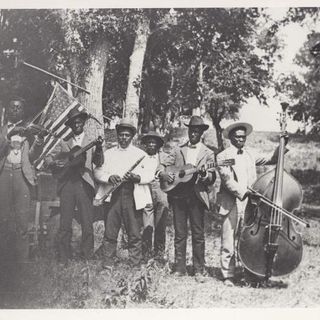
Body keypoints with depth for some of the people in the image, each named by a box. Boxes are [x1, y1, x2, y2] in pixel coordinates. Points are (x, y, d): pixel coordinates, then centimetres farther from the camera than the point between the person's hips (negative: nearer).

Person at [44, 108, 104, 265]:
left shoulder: (91, 141, 13)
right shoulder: (64, 142, 16)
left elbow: (98, 163, 1)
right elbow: (47, 159, 13)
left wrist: (99, 149, -18)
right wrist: (55, 163, -9)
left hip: (84, 184, -1)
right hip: (66, 184, 1)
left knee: (87, 224, -2)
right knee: (65, 224, 1)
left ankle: (87, 257, 8)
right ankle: (63, 258, 9)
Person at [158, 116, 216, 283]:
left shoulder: (207, 153, 8)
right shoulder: (178, 150, 13)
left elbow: (212, 179, 1)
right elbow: (162, 165, 13)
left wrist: (204, 175, -21)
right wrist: (163, 174, -8)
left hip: (197, 196, -2)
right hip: (178, 195, 2)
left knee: (198, 234, 0)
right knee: (179, 233, 5)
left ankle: (199, 270, 7)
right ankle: (180, 268, 14)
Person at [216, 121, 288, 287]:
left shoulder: (250, 155, 18)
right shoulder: (223, 156, 1)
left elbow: (271, 159, 19)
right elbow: (227, 180, -12)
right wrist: (242, 192, -25)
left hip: (249, 203, 4)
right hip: (231, 204, -4)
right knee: (228, 243, -2)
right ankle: (228, 276, 8)